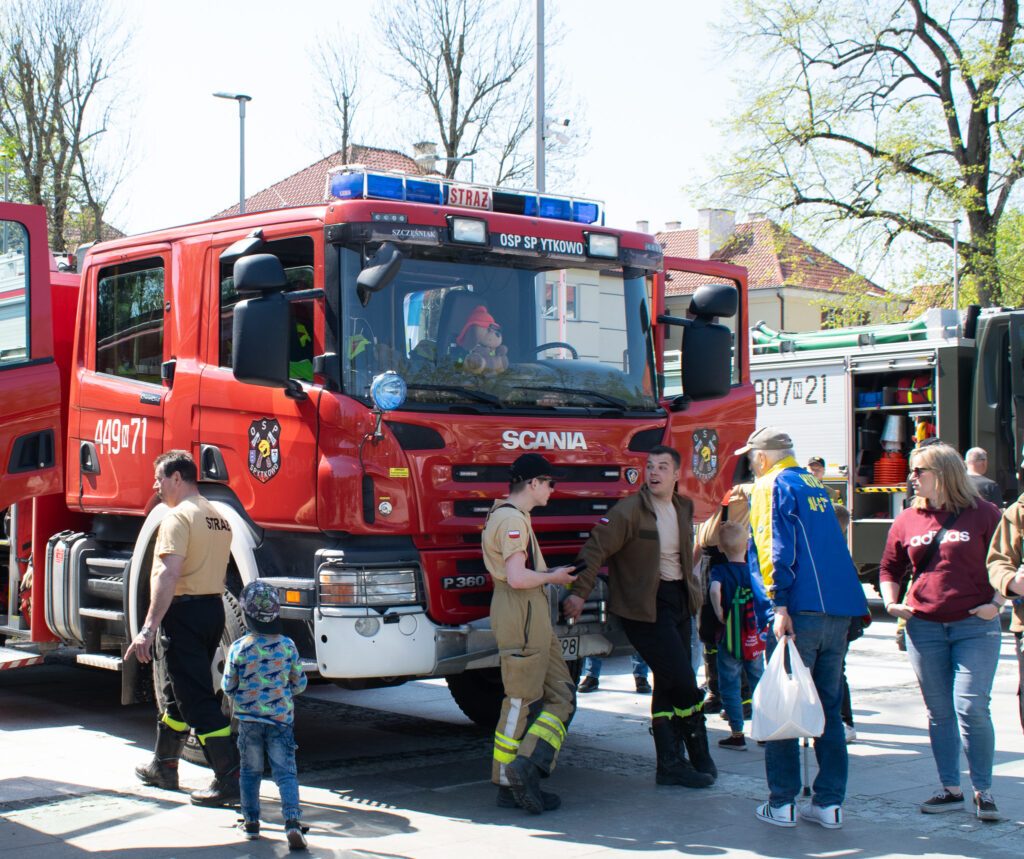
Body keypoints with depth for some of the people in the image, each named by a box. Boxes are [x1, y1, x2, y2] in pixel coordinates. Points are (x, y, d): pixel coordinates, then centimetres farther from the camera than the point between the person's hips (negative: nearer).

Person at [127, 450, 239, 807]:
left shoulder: (178, 517, -14)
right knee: (176, 692, 22)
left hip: (183, 611, -9)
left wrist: (148, 628, -26)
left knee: (197, 700, -7)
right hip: (214, 608, 9)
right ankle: (162, 767, 35)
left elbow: (169, 575, -24)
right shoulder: (218, 517, 14)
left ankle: (230, 780, -11)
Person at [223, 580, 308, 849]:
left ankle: (251, 822, 20)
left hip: (248, 718, 0)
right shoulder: (287, 645, -5)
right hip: (281, 718, 0)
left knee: (250, 771, 14)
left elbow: (228, 687, -1)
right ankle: (292, 822, -15)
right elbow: (300, 683, 4)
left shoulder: (238, 648, -9)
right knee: (285, 771, 0)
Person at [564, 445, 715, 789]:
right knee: (683, 683, -9)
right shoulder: (629, 510, -13)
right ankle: (700, 758, 7)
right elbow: (595, 548, -17)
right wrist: (579, 592, -24)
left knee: (669, 684, 10)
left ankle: (671, 765, 14)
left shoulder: (684, 508, 10)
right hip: (645, 606, -8)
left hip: (678, 601, 8)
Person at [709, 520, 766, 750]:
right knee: (758, 682, 16)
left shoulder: (720, 570, -10)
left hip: (730, 639, -4)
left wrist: (719, 613, -17)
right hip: (755, 640, 4)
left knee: (730, 686, 6)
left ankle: (737, 734, 7)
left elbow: (715, 590, -29)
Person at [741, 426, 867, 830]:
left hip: (801, 610, -7)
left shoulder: (771, 486, -2)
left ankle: (782, 803, 3)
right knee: (828, 707, 11)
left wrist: (780, 605, -18)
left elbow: (776, 548, -14)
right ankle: (830, 803, 11)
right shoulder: (816, 486, 20)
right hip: (840, 610, 7)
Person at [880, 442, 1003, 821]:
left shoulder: (982, 513, -2)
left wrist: (996, 602, -8)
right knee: (939, 712, 8)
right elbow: (890, 567, 18)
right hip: (924, 626, 4)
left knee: (971, 707, -10)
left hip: (975, 626, -4)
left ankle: (983, 790, 4)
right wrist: (891, 602, 3)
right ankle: (950, 789, 17)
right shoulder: (908, 520, 8)